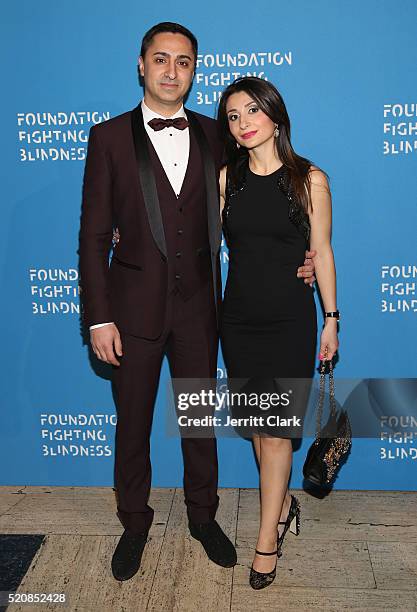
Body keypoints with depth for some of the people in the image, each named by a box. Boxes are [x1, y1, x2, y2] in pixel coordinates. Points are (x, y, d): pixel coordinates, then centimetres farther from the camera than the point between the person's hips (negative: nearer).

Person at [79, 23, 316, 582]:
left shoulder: (214, 136, 4)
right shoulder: (110, 137, -2)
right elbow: (94, 235, -5)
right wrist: (99, 318, -9)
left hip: (198, 305, 2)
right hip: (135, 305, -1)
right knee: (132, 422, 13)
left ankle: (203, 516, 37)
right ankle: (135, 523, 35)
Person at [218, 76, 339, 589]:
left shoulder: (309, 180, -5)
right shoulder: (225, 177, 3)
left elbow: (322, 252, -1)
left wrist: (331, 320, 0)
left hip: (290, 319, -3)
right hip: (239, 317, 3)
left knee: (275, 430, 0)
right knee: (258, 423, 14)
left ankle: (267, 538, 17)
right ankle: (283, 504, 38)